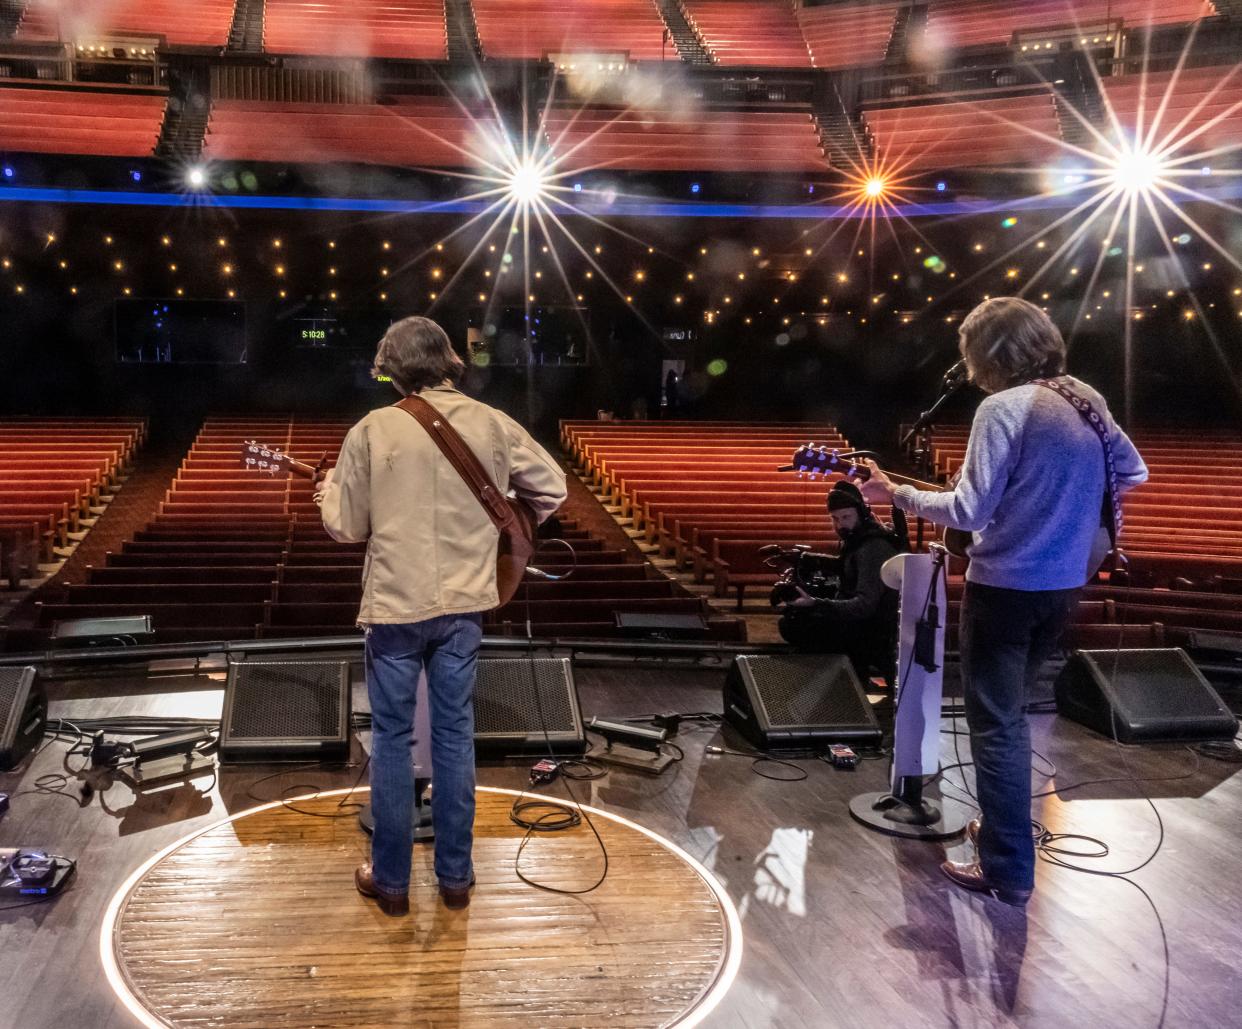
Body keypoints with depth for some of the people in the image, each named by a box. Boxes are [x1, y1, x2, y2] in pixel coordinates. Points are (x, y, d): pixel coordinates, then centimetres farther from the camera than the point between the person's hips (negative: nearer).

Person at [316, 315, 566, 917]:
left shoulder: (372, 430, -8)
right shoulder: (492, 424, -1)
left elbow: (346, 527, -4)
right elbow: (553, 487, 6)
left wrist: (329, 490, 17)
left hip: (396, 604, -2)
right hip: (463, 602, 3)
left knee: (392, 739, 9)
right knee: (455, 735, 12)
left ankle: (390, 880, 19)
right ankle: (455, 875, 22)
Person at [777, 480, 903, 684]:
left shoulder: (873, 548, -20)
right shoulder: (856, 541, 9)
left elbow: (864, 606, -29)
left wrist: (815, 605, -40)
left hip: (875, 635, -10)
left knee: (791, 625, -17)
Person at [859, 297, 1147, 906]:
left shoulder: (1004, 408, -17)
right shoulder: (1088, 401, 6)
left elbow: (969, 511, -21)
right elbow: (1133, 474, 19)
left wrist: (895, 493, -12)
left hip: (1005, 586, -8)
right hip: (1063, 585, 8)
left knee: (994, 726, 0)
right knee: (1010, 713, 23)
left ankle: (1009, 870, 5)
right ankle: (1003, 824, 35)